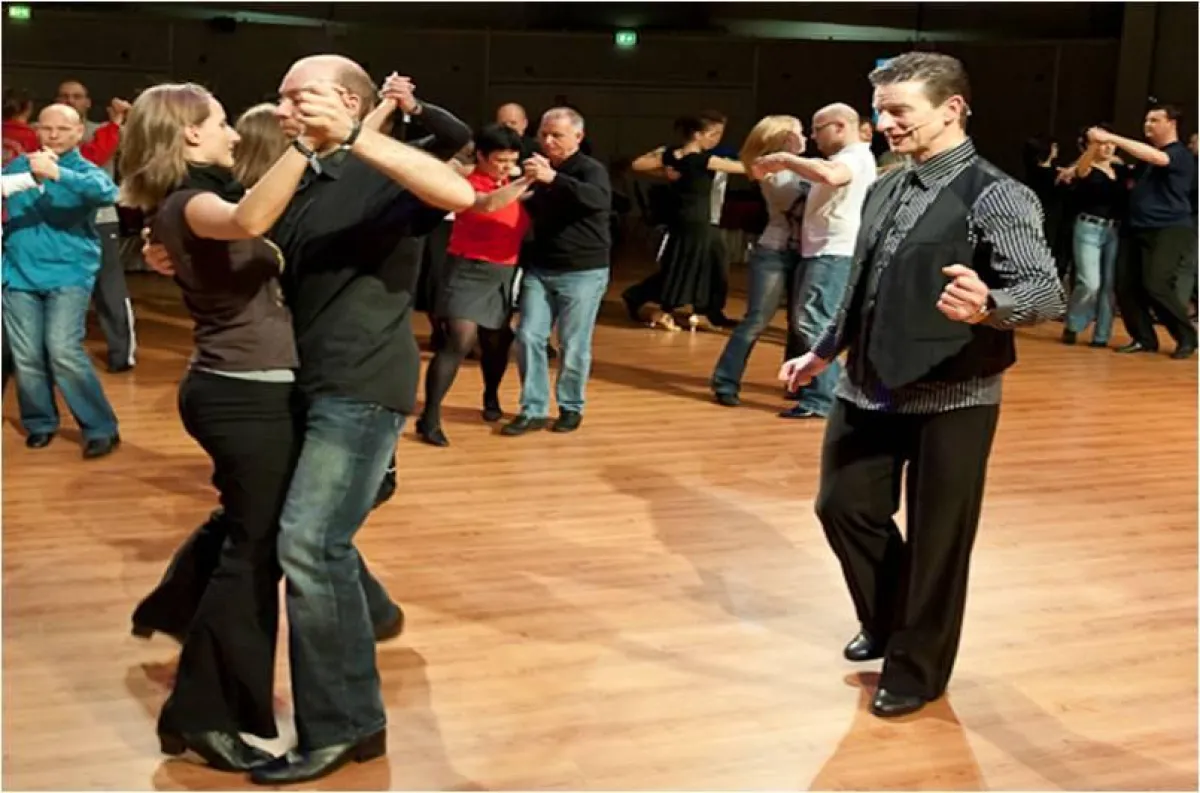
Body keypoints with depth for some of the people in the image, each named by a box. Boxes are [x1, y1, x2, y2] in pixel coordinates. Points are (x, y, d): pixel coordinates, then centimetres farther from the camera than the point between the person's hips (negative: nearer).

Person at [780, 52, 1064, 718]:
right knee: (842, 505, 13)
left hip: (951, 398, -7)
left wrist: (988, 307, -43)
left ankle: (918, 670, 25)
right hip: (868, 389, 7)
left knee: (937, 536, 5)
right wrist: (822, 352, 23)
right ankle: (885, 623, 39)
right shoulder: (884, 190, 9)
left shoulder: (994, 195, -14)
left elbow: (1046, 292, -24)